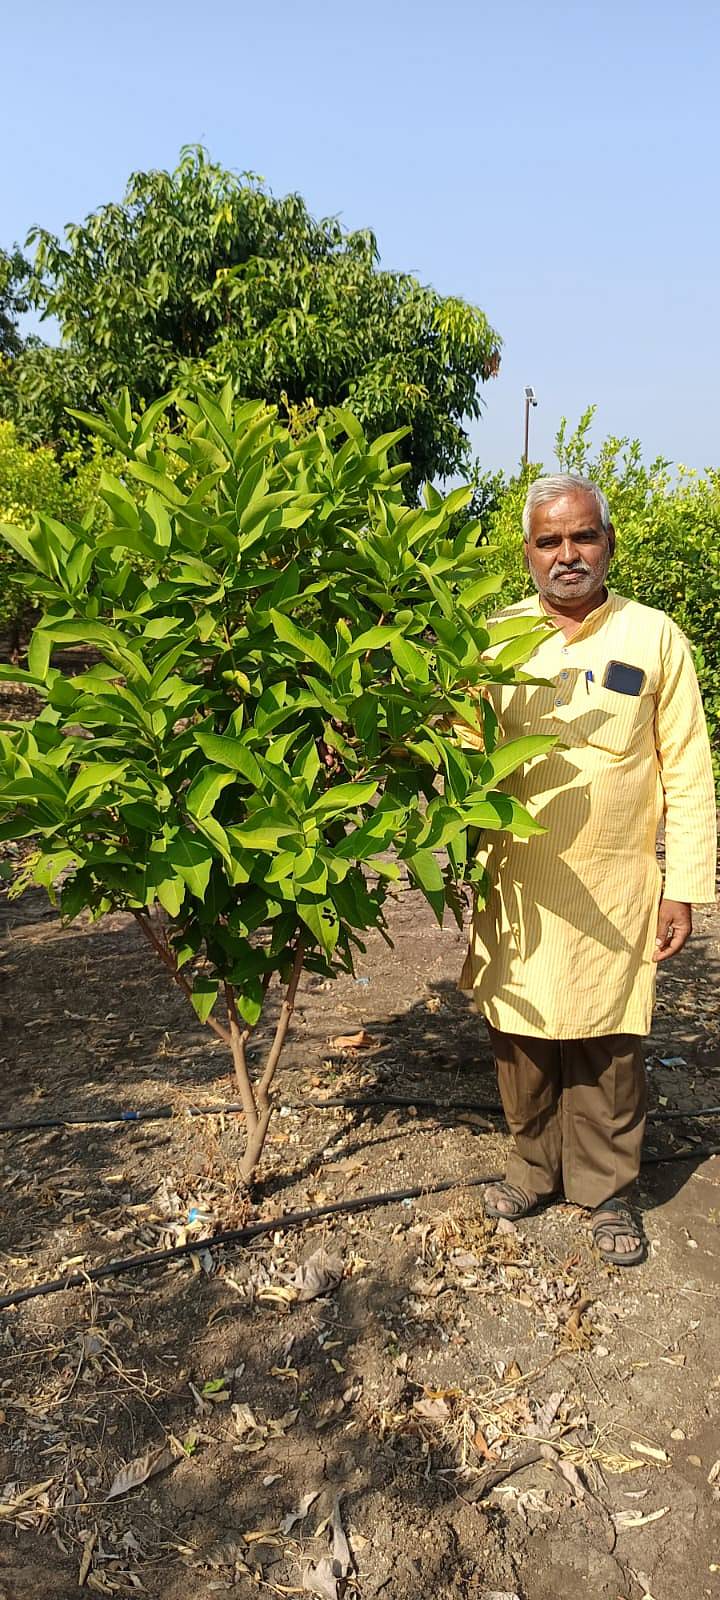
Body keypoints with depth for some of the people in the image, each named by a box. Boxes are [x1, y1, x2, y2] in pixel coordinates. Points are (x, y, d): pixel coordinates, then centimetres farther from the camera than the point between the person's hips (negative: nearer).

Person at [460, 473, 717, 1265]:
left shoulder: (654, 636, -2)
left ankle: (606, 1189, 28)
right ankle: (535, 1166, 35)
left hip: (614, 888, -2)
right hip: (516, 882, 2)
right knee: (520, 1035, 13)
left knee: (606, 1048, 8)